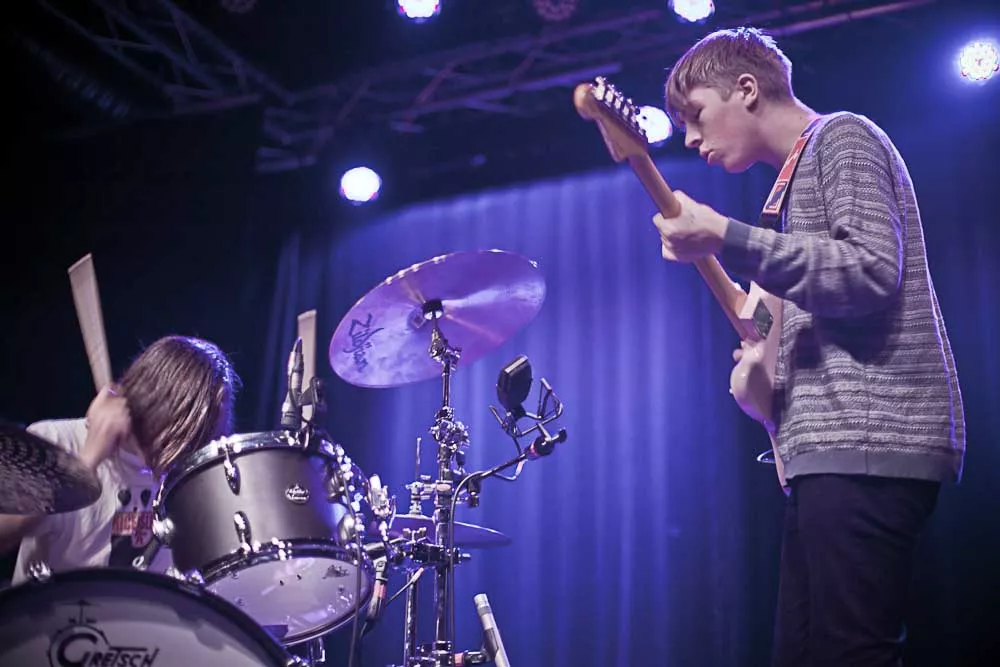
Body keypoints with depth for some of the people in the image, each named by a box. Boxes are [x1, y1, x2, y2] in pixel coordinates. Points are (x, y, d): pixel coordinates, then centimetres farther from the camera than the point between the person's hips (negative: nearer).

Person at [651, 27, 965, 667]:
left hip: (867, 443, -10)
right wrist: (773, 359, 14)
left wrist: (725, 241, -19)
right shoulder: (802, 173, 26)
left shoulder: (842, 136, -1)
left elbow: (872, 273, -17)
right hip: (832, 450, 10)